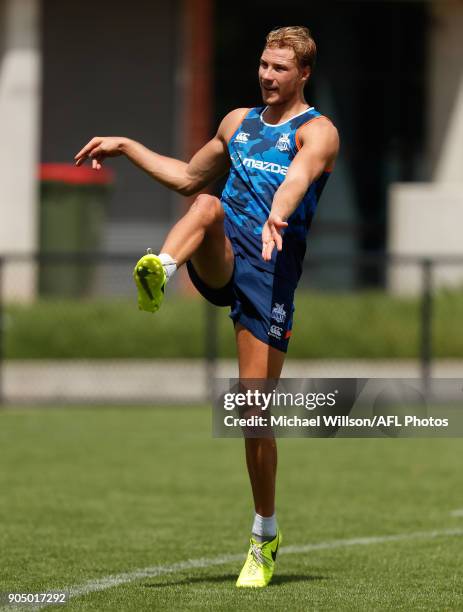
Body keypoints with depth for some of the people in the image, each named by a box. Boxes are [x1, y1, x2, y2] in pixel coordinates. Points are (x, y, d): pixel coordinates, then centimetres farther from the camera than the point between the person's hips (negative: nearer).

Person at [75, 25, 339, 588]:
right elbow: (188, 177, 35)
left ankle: (265, 539, 8)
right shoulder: (238, 121, 21)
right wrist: (125, 146, 31)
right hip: (222, 260, 4)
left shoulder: (317, 132, 2)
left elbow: (297, 179, -22)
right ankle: (159, 272, -61)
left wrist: (277, 216, -43)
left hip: (271, 266, -4)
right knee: (207, 206, -32)